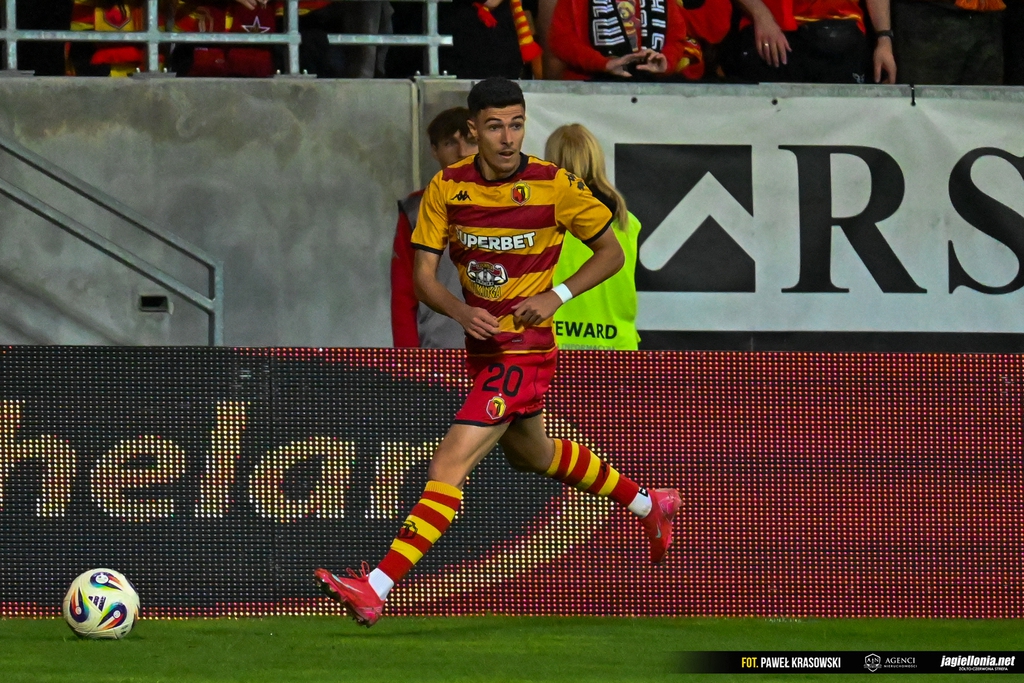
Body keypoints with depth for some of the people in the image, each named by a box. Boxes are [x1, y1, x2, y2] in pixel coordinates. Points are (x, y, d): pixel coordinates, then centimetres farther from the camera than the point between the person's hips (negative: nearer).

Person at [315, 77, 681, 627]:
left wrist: (557, 296, -15)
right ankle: (648, 504, 51)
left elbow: (612, 252, -1)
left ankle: (376, 588, -20)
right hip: (483, 349, 7)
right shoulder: (447, 187, -4)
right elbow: (423, 275, -2)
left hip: (525, 351, -7)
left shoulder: (554, 187, -13)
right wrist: (461, 312, -23)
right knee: (532, 455, 28)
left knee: (448, 467, -16)